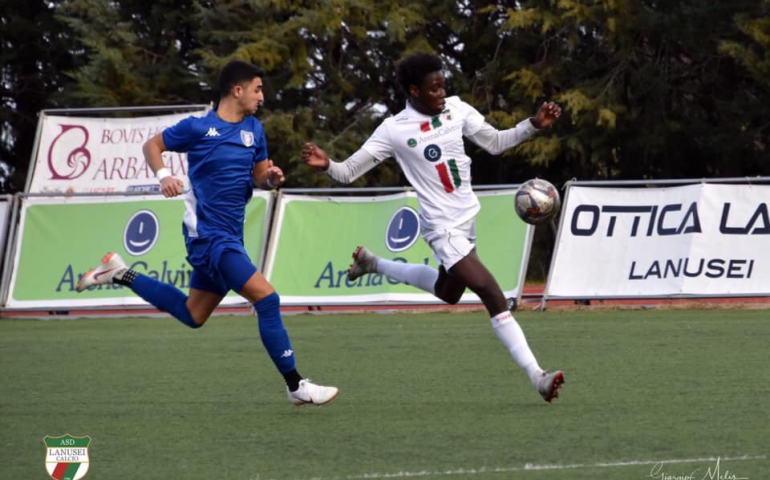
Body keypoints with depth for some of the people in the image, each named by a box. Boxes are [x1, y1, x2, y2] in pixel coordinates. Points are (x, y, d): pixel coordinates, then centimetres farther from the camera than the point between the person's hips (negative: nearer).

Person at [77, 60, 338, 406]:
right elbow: (152, 145, 3)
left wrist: (272, 178, -6)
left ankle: (120, 274, 30)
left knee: (193, 315, 19)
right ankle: (296, 387, -13)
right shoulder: (198, 128, -9)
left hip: (230, 236, 8)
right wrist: (163, 175, -16)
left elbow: (260, 176, 17)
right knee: (267, 299, -17)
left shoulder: (254, 129, 9)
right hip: (208, 233, -8)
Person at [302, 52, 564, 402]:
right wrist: (326, 165, -32)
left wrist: (535, 125, -6)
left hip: (467, 216, 7)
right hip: (443, 227, -7)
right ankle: (537, 377, -17)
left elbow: (496, 143, 7)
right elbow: (349, 171, -11)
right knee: (494, 296, -17)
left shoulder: (456, 109, -1)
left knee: (448, 293, 28)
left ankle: (372, 264, 47)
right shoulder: (394, 130, -13)